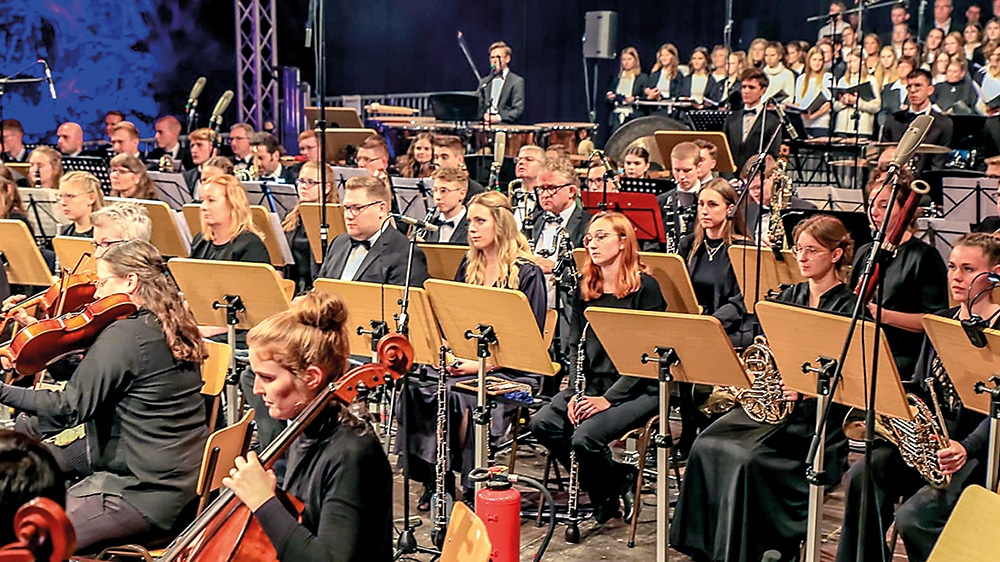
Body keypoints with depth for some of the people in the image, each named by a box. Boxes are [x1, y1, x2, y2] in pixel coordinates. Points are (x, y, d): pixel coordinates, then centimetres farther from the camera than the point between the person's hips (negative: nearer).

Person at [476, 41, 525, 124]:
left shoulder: (517, 81, 4)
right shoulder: (484, 81, 20)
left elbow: (518, 110, -4)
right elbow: (479, 106, 17)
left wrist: (499, 117, -17)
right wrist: (483, 115, -6)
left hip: (505, 125, -3)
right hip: (485, 124, 3)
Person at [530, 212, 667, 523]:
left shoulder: (645, 287, -9)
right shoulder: (586, 287, 10)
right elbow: (577, 345, 11)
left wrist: (609, 398, -19)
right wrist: (576, 392, -5)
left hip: (638, 389, -6)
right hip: (594, 382, 7)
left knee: (585, 437, -28)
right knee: (542, 424, -16)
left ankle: (617, 484, 5)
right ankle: (600, 487, 4)